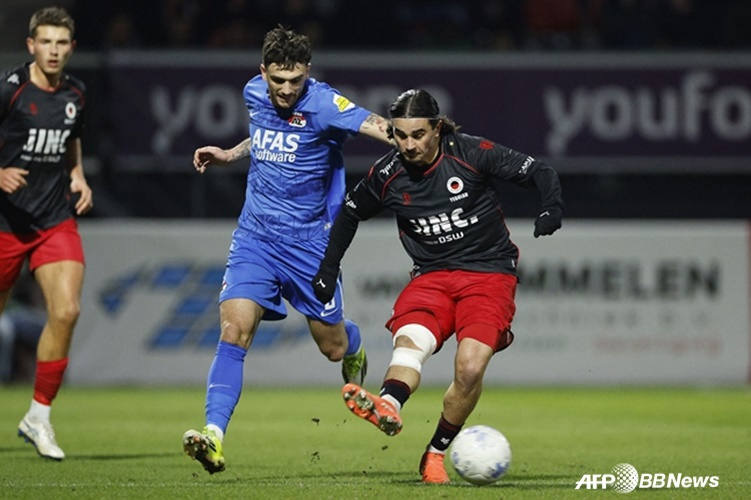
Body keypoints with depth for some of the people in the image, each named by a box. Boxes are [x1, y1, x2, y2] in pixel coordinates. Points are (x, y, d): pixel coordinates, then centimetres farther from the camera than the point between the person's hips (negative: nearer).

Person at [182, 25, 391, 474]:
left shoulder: (322, 103, -15)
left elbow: (370, 123, -34)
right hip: (255, 236, 3)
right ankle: (214, 437, -21)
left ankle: (355, 353, 48)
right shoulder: (255, 93, 3)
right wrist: (230, 154, 16)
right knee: (234, 331, -15)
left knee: (334, 346, 10)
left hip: (309, 242, -3)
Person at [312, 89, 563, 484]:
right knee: (409, 340, -30)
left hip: (489, 275, -2)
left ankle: (437, 453, -3)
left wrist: (552, 206, -26)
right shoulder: (388, 174, -1)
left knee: (470, 366, -24)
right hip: (431, 277, 2)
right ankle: (388, 407, -62)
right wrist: (328, 267, 17)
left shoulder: (472, 154, -11)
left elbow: (538, 172, -6)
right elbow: (351, 211, 18)